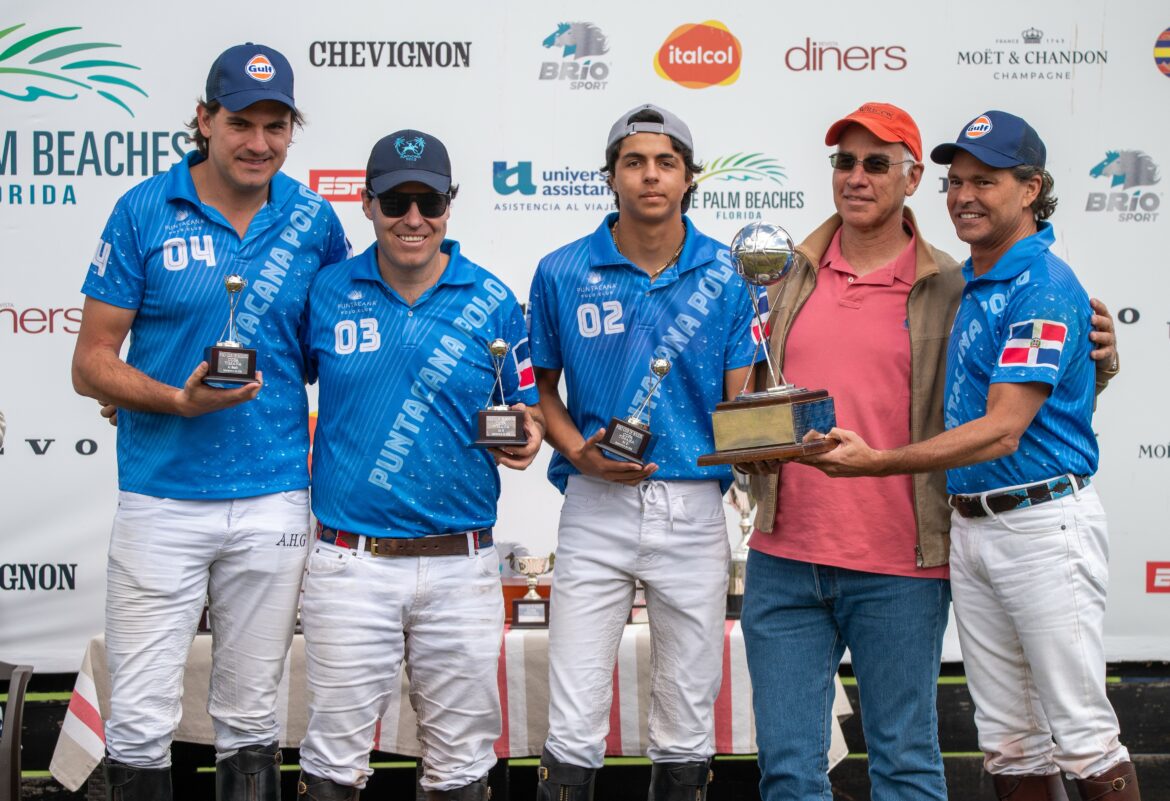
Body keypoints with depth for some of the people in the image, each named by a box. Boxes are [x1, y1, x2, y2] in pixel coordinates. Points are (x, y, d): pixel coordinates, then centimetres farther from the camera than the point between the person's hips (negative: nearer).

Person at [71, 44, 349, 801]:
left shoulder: (314, 220, 2)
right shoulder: (145, 211, -4)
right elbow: (92, 362, -3)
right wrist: (178, 400, -20)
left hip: (274, 503, 2)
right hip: (162, 502, -2)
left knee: (251, 720, 12)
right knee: (141, 723, 0)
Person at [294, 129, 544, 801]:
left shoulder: (493, 303, 2)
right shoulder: (327, 293, 2)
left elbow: (528, 407, 9)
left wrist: (526, 437, -12)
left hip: (462, 564, 1)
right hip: (351, 561, -1)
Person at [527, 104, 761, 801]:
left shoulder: (725, 275, 2)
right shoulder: (564, 273, 1)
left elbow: (740, 401, 4)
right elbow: (544, 386, 9)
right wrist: (579, 453, -10)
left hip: (695, 506, 1)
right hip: (596, 508, -1)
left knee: (689, 724, 10)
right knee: (575, 726, -3)